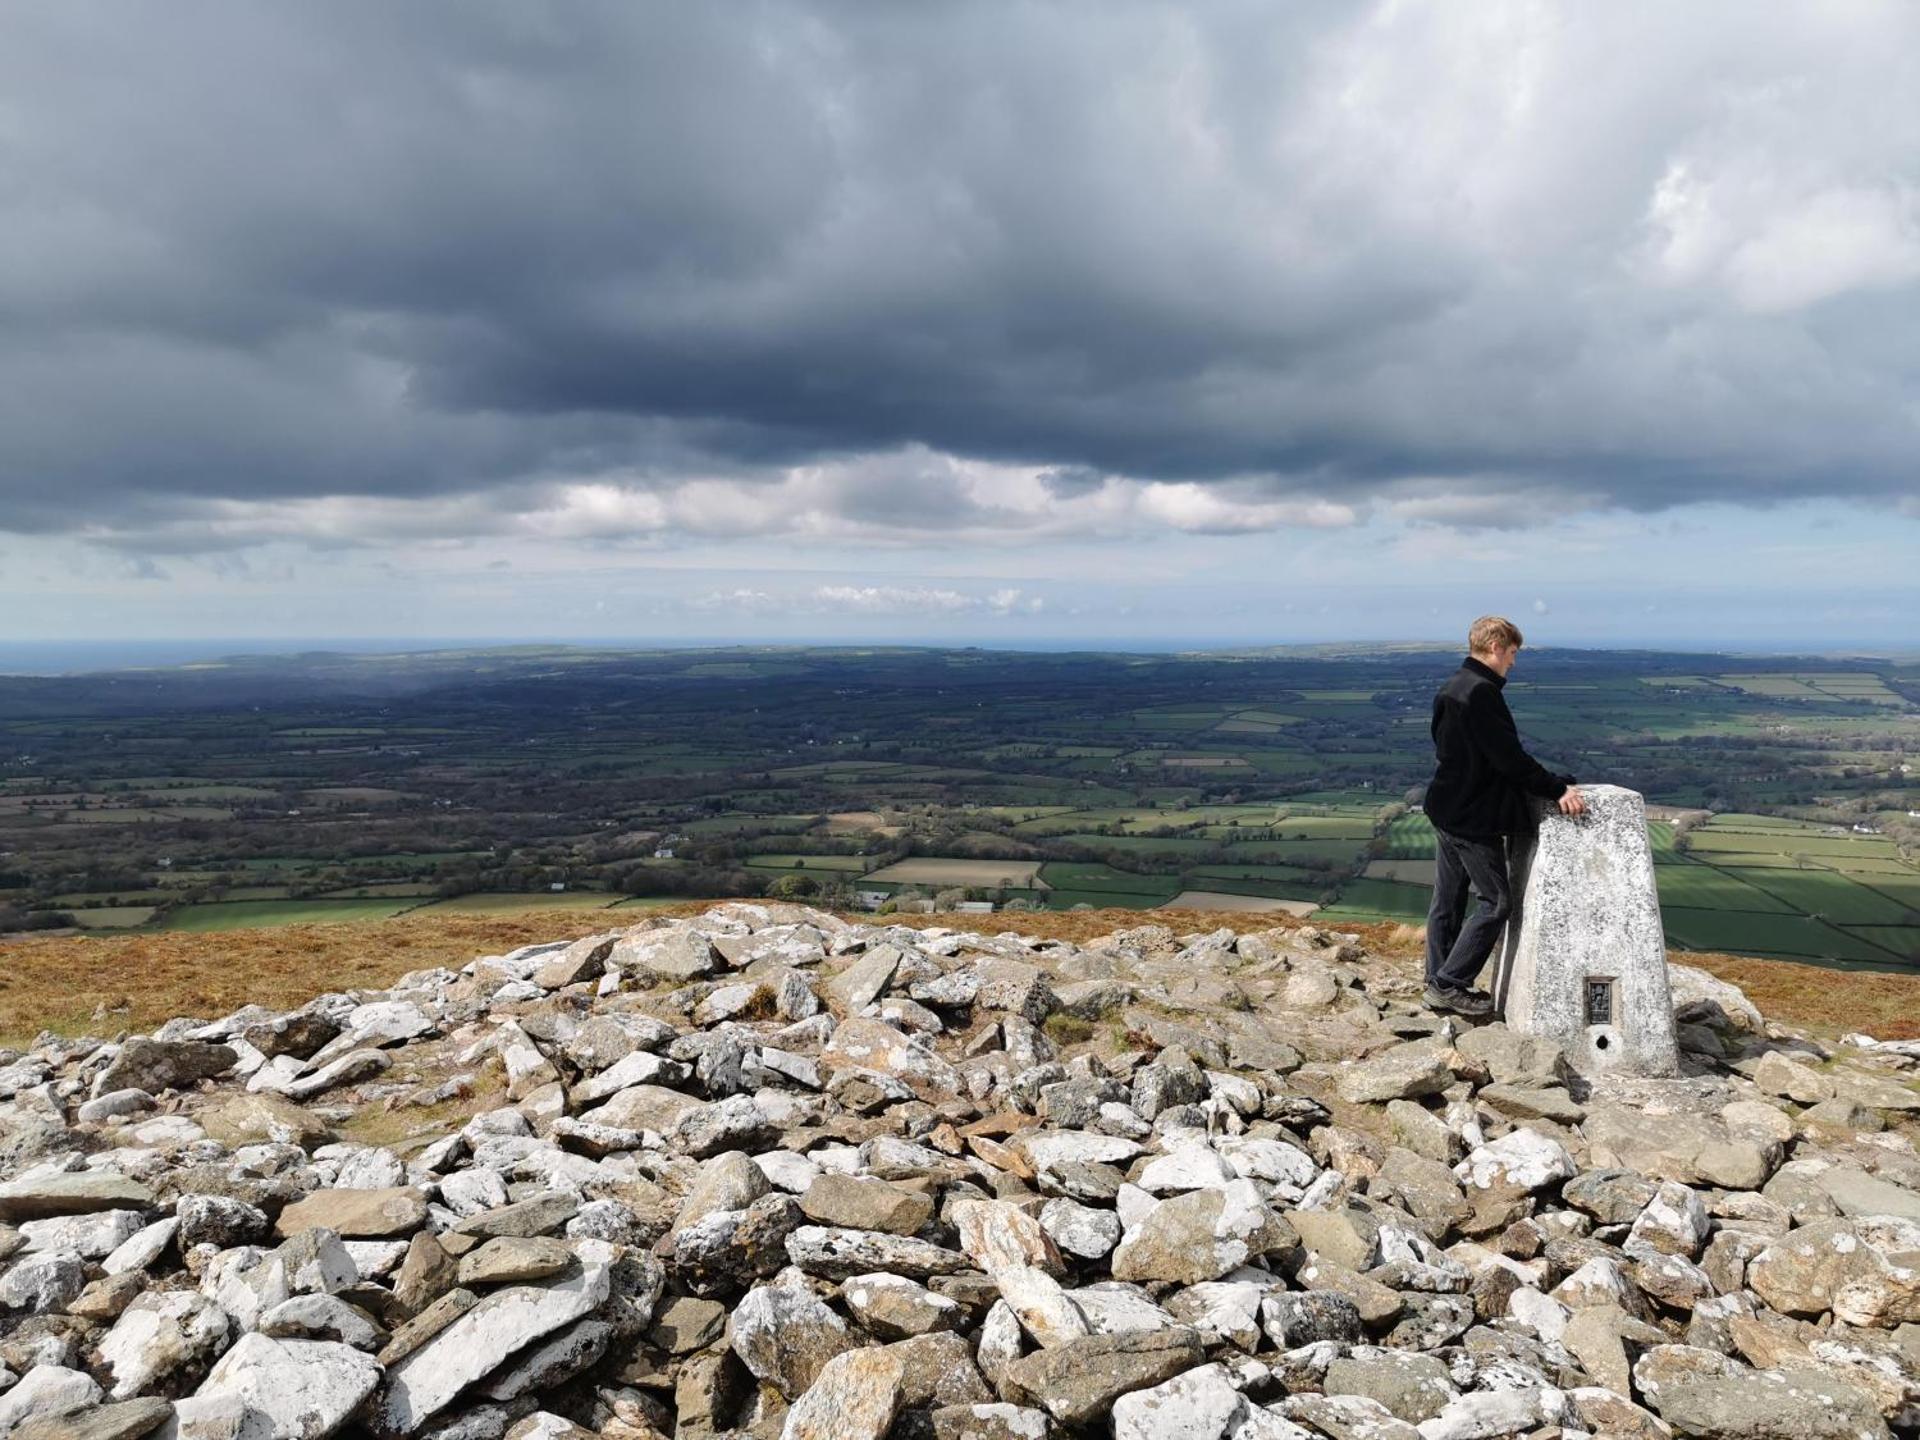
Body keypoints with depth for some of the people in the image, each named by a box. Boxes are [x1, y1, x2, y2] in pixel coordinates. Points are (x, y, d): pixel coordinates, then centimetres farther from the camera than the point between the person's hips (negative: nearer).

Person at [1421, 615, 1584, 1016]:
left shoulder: (1452, 688, 12)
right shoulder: (1481, 691, -20)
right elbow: (1510, 758, -22)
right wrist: (1558, 788, -18)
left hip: (1447, 810, 10)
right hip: (1474, 816, -10)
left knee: (1448, 899, 14)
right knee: (1495, 902, -2)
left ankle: (1438, 983, 21)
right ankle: (1450, 985, 0)